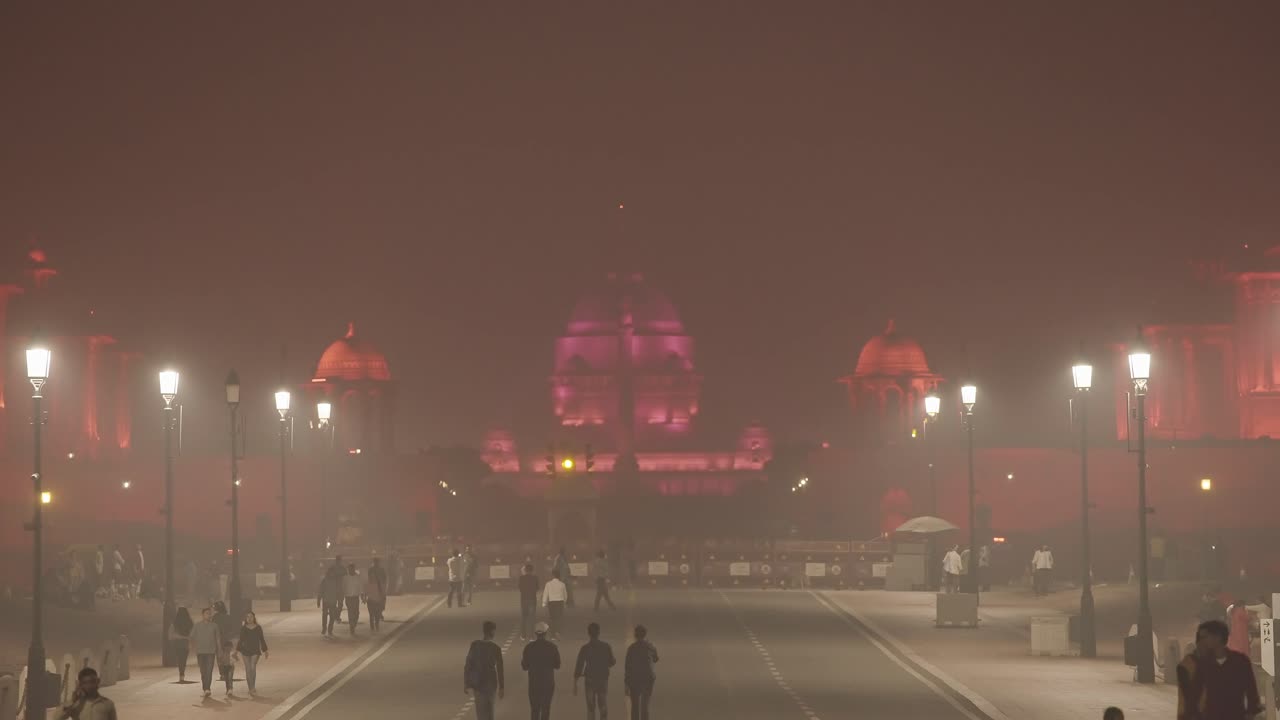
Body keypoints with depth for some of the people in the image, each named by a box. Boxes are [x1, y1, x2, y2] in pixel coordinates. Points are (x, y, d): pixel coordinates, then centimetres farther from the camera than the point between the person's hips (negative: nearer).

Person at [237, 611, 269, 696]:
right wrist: (237, 650, 2)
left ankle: (253, 688, -14)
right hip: (245, 651, 2)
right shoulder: (243, 628, 5)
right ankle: (251, 689, 8)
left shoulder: (258, 628, 3)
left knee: (253, 667, -19)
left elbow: (262, 640, 8)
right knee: (248, 670, 0)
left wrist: (265, 651, 9)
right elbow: (241, 640, 9)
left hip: (255, 651, -2)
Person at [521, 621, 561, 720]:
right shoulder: (552, 647, -7)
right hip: (548, 682, 0)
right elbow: (557, 666, 0)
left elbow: (524, 667, -1)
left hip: (534, 683, 0)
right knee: (546, 709, 6)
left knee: (535, 709, 7)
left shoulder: (529, 647, -6)